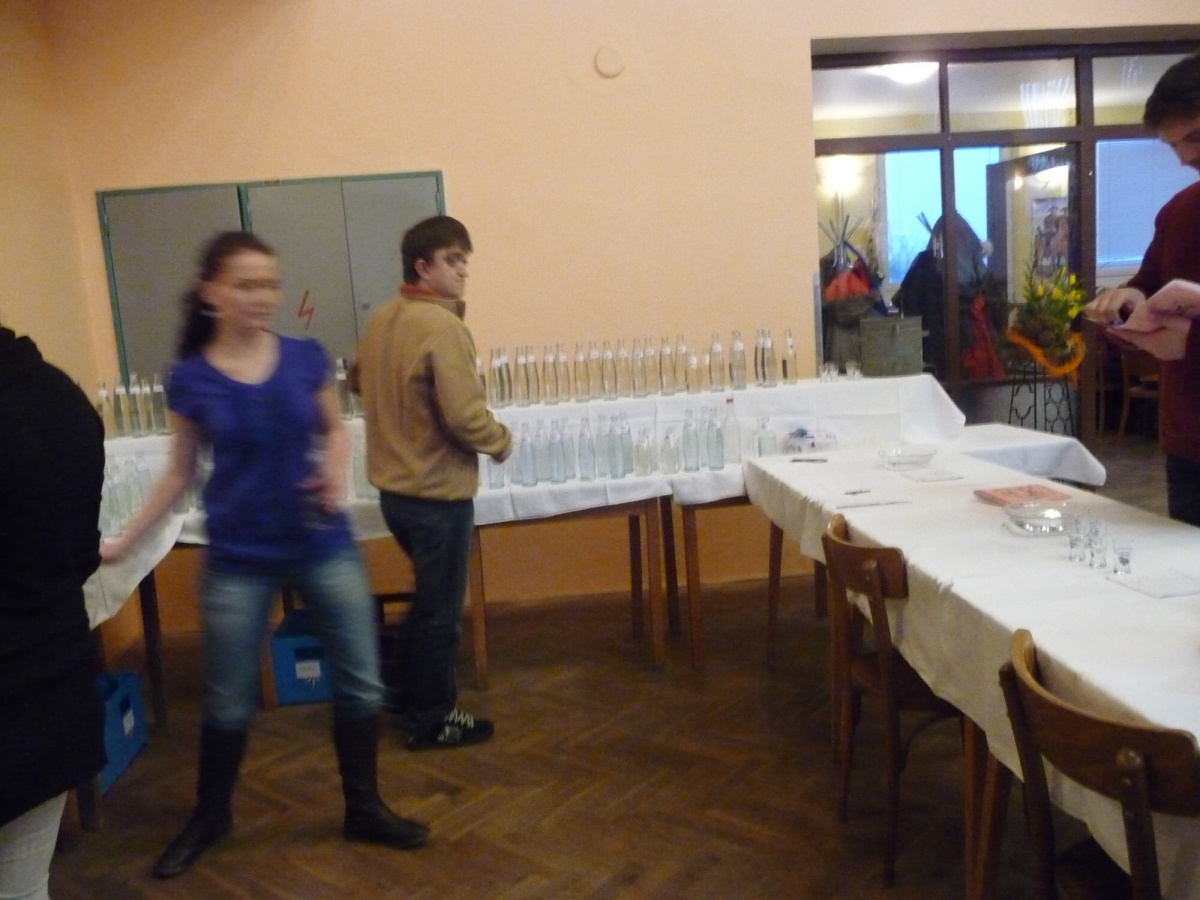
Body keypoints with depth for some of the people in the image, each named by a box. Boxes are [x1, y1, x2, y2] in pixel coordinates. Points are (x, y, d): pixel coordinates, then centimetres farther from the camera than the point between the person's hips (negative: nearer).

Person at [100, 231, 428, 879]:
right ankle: (209, 817, 39)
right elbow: (180, 472, 3)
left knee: (360, 682, 8)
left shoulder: (306, 357, -4)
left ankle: (363, 809, 29)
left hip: (324, 548, 2)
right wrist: (123, 541, 0)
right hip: (237, 561, -1)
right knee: (228, 700, 13)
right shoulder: (190, 379, -6)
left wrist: (335, 473, -10)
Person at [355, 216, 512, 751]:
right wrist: (501, 442, -6)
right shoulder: (442, 326, -21)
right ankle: (431, 721, 22)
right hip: (437, 492, -9)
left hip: (394, 485, 9)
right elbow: (465, 416, -25)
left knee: (428, 597, 26)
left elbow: (360, 382, 20)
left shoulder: (381, 319, 5)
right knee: (441, 609, 7)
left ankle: (406, 692, 38)